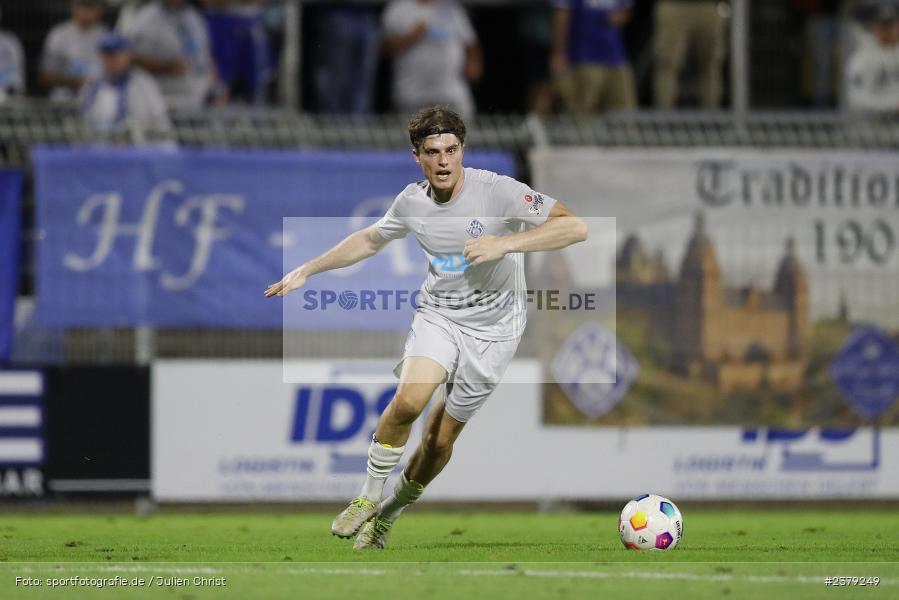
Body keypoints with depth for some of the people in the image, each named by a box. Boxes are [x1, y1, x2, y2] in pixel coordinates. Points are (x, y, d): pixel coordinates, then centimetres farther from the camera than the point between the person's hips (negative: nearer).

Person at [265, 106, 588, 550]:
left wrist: (505, 243, -33)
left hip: (491, 327, -2)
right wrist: (306, 271, 20)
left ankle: (389, 514, 26)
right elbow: (370, 239, 19)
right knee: (408, 401, -25)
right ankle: (368, 498, -6)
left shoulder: (497, 192, -18)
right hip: (438, 314, 2)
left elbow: (575, 227, -23)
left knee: (440, 439, 1)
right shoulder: (412, 202, -3)